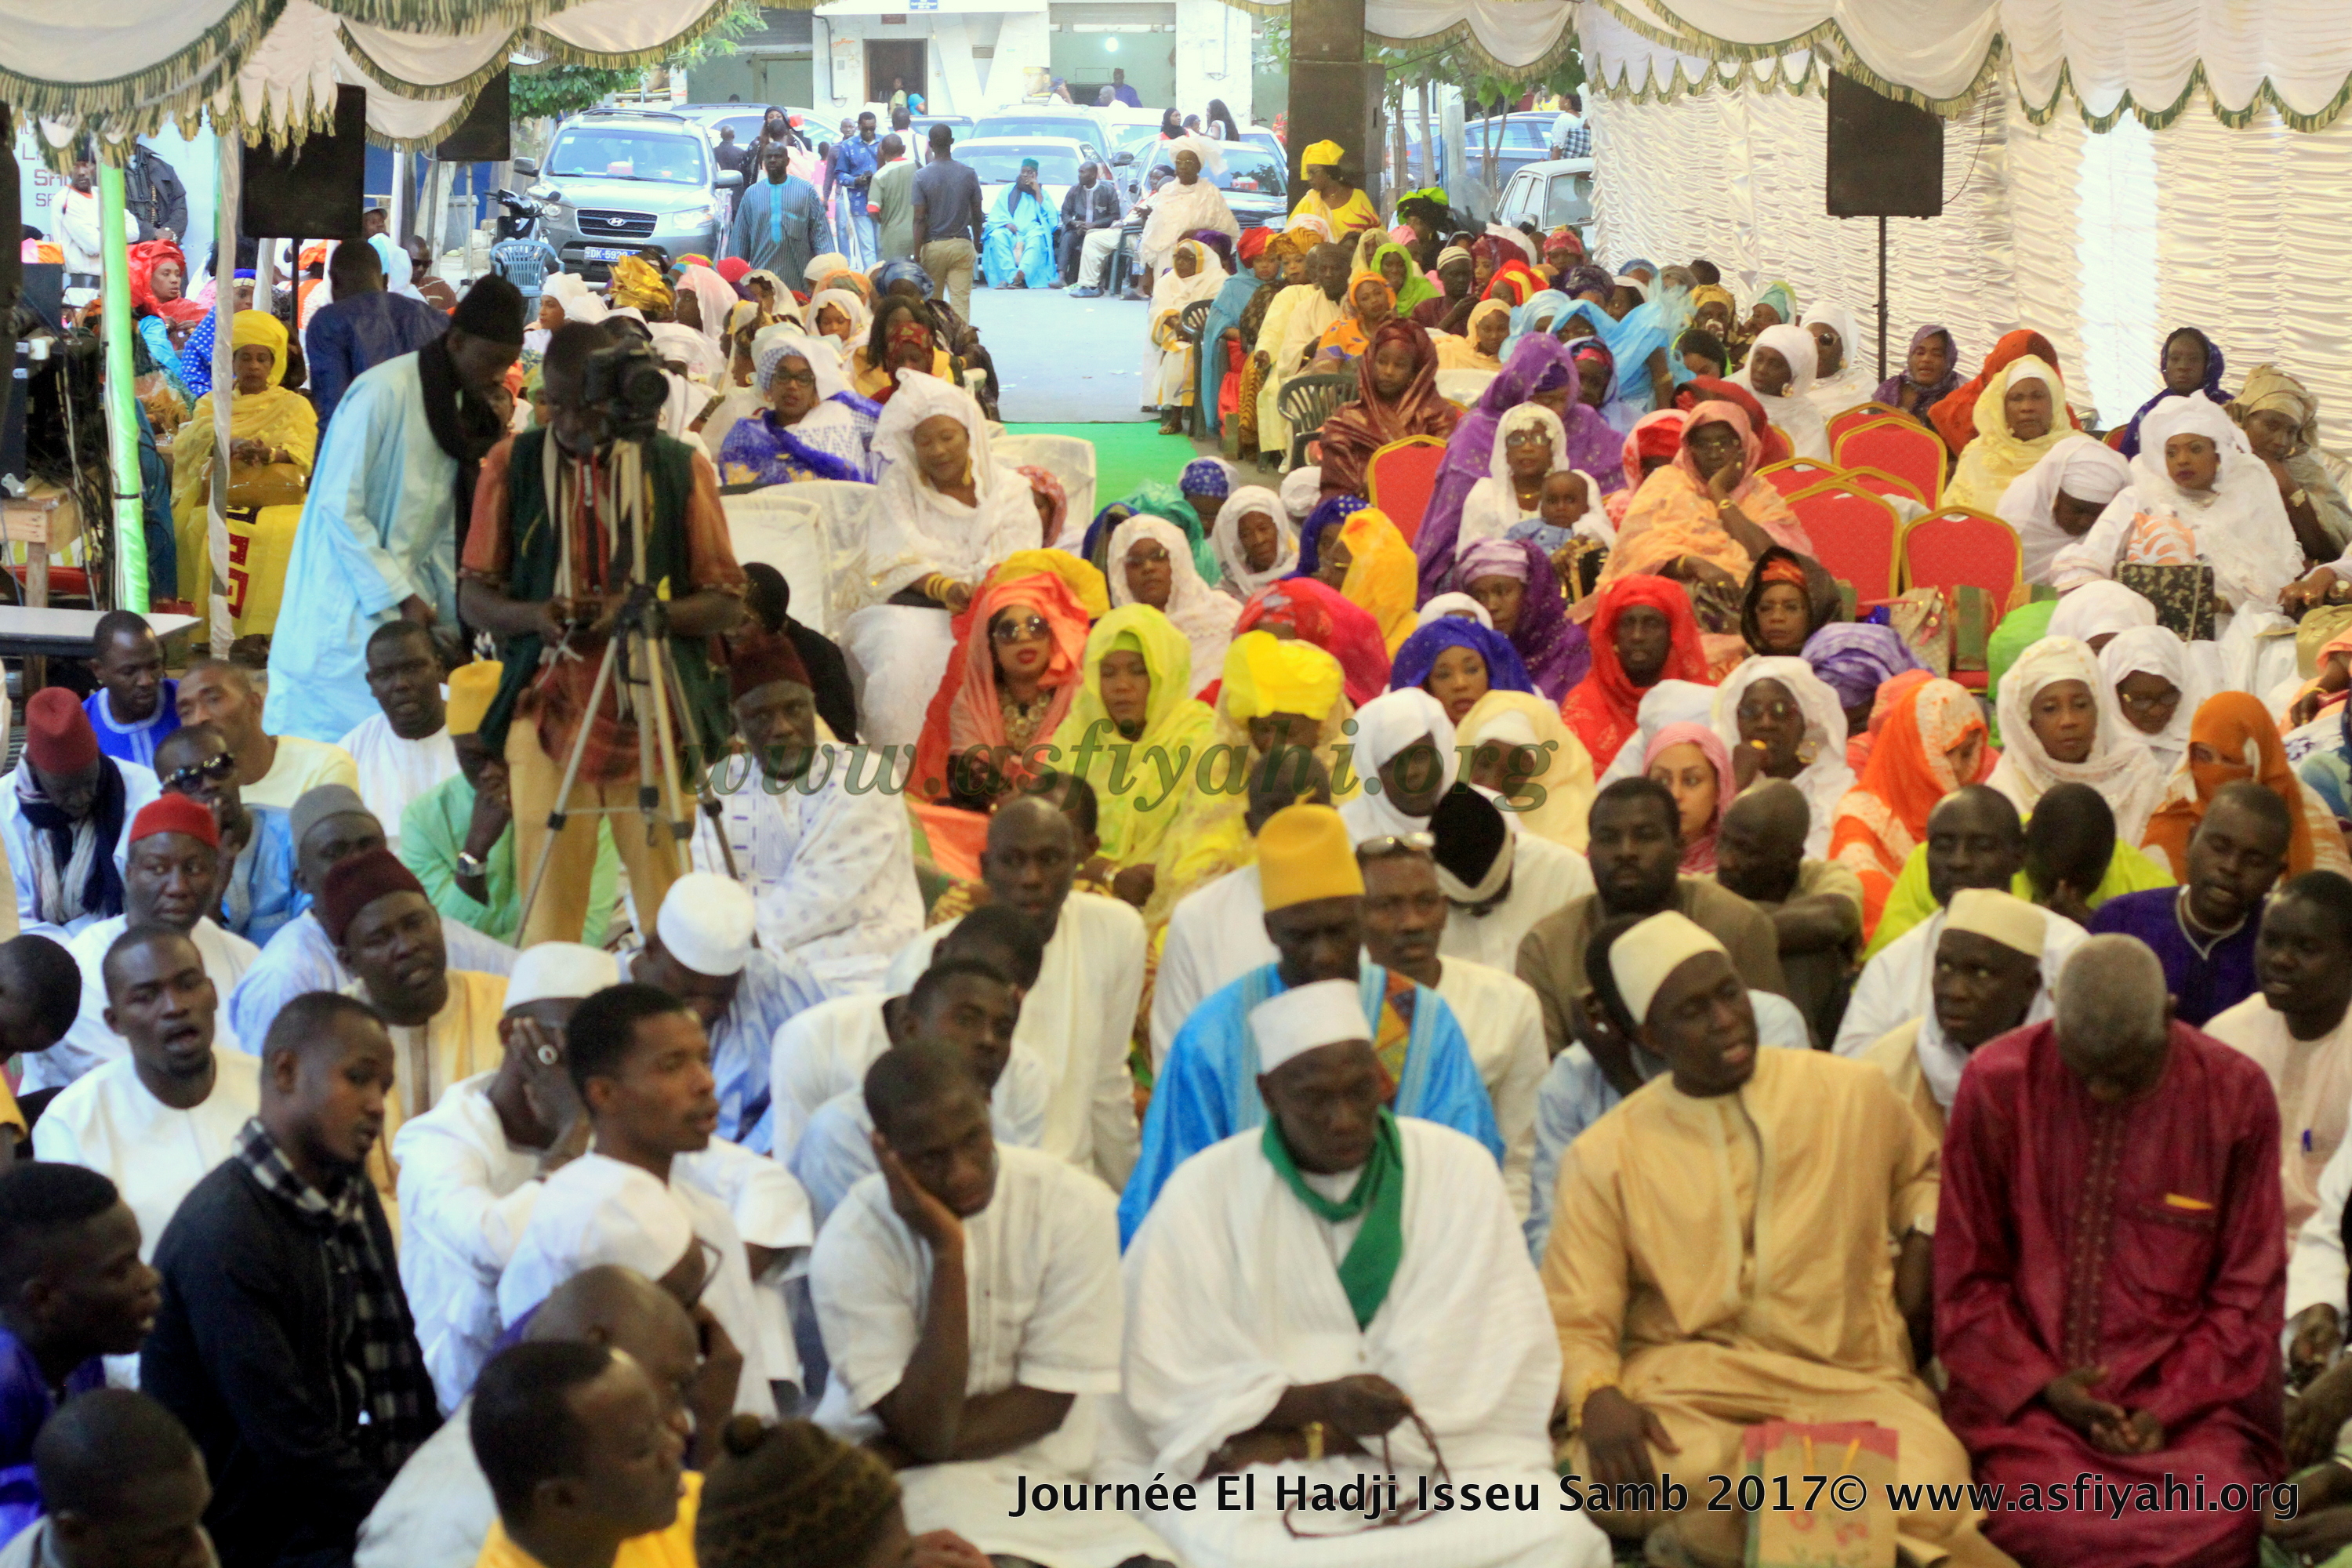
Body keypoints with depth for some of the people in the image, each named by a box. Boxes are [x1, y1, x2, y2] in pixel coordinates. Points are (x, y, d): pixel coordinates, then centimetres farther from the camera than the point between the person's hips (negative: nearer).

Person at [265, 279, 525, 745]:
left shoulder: (466, 408, 10)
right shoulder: (384, 392, -15)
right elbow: (340, 506, -17)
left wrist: (454, 606, 4)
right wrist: (399, 598, -17)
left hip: (403, 590, 8)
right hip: (348, 599, -8)